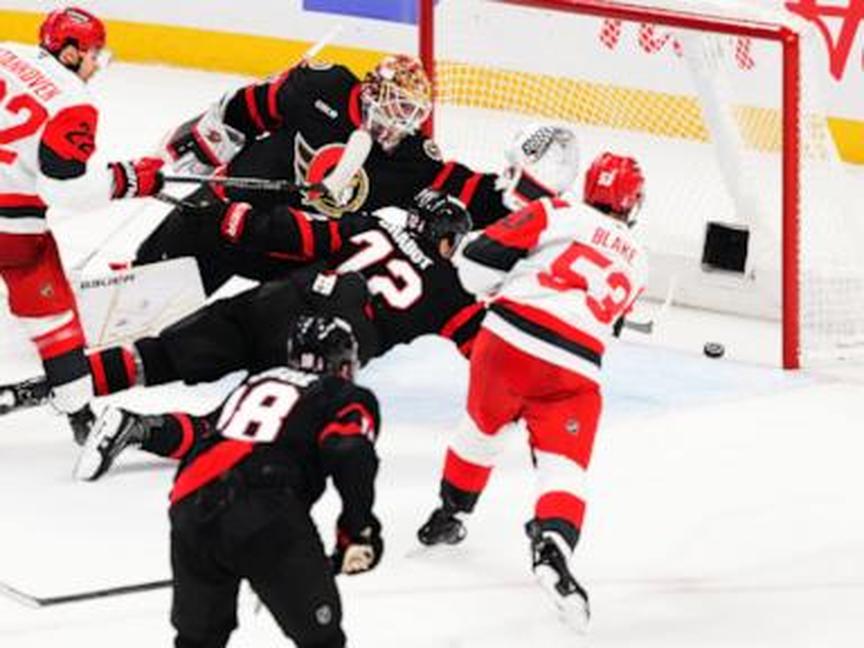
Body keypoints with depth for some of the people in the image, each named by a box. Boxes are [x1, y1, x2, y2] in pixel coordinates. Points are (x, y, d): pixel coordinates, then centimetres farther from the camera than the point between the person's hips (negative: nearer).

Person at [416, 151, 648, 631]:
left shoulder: (560, 215, 7)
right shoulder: (636, 262, 21)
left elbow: (481, 260, 1)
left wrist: (495, 290, 22)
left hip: (507, 340, 0)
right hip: (574, 373, 0)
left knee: (484, 428, 26)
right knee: (565, 467, -2)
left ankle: (450, 516, 42)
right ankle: (553, 548, -30)